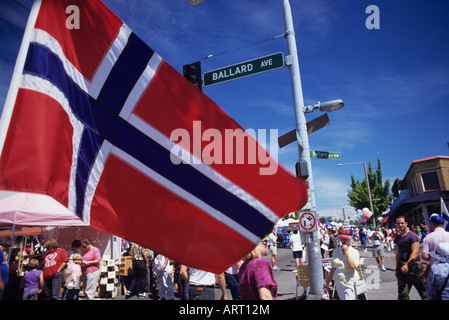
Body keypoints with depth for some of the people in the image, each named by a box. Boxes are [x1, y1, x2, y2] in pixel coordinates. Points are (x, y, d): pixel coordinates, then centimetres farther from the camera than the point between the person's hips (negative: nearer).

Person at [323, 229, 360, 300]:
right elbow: (333, 268, 12)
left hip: (350, 283, -4)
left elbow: (353, 266, -21)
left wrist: (346, 252, -16)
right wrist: (327, 282, 11)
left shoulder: (354, 252, -4)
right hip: (338, 283, 4)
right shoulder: (336, 251, 7)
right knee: (342, 298, 11)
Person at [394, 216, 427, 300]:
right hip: (402, 267, 6)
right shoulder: (397, 238, 12)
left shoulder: (412, 236, -8)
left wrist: (407, 265, -24)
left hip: (414, 266, -6)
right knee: (402, 294, 6)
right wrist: (397, 269, 16)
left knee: (424, 293, 2)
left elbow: (415, 253, -16)